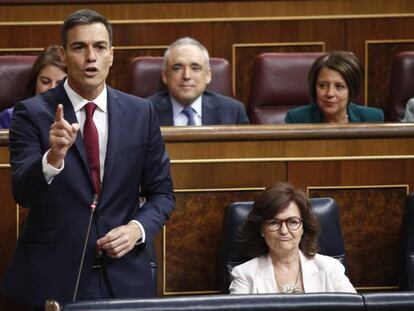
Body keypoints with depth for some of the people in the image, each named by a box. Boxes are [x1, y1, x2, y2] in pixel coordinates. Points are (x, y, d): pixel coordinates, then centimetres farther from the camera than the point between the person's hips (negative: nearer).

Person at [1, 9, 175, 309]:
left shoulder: (141, 112, 4)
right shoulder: (32, 113, -4)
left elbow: (162, 192, 10)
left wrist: (138, 228, -9)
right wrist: (54, 157, -32)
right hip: (51, 277, -2)